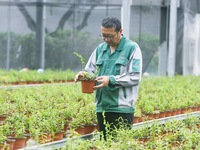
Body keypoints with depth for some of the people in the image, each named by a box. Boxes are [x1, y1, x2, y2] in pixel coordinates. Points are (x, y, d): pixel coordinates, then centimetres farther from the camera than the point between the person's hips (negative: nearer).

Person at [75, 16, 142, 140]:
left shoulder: (132, 48, -3)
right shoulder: (100, 49, 15)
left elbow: (135, 77, -11)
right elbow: (90, 70, 19)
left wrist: (111, 80, -20)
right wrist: (83, 75, -5)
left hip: (122, 108, -6)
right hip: (101, 107, 6)